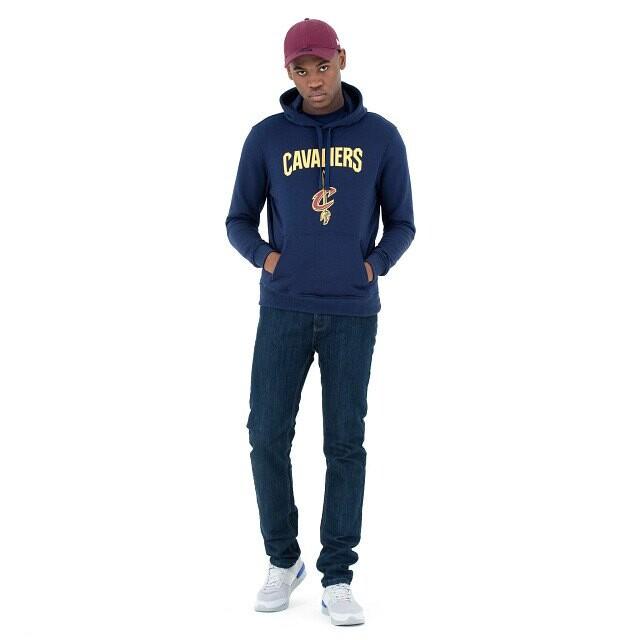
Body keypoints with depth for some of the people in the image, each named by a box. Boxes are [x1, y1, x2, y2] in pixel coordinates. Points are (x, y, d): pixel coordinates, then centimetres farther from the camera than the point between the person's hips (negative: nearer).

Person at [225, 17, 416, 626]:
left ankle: (336, 579, 7)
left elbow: (400, 224, 9)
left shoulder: (381, 136, 2)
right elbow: (239, 223, 10)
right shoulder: (266, 137, 3)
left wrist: (373, 268, -9)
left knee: (345, 443, -2)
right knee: (269, 437, -2)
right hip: (283, 309, 1)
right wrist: (267, 260, -10)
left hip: (352, 313, -1)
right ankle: (283, 559, 18)